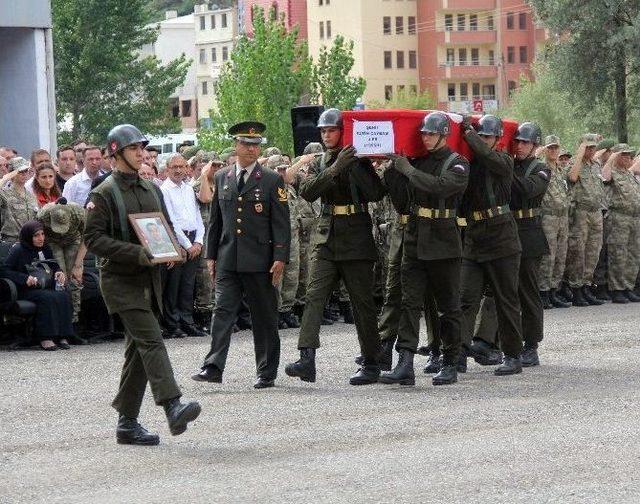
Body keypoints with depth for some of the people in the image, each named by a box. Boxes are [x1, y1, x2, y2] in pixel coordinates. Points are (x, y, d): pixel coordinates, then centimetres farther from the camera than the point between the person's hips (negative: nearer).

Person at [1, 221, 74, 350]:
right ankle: (45, 338, -34)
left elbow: (54, 266, 28)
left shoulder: (45, 249, 15)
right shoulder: (18, 250, -4)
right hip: (25, 291, -6)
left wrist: (59, 272, 2)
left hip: (46, 288, 6)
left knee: (63, 296, -24)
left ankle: (62, 336, -26)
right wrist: (25, 278, -21)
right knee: (48, 298, -34)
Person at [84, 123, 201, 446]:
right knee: (151, 342, -20)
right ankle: (173, 409, -31)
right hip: (121, 281, -7)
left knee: (138, 351, 9)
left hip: (149, 279, 7)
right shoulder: (104, 194, -7)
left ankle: (127, 422, 15)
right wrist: (135, 253, -23)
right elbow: (93, 238, -13)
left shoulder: (152, 190, 15)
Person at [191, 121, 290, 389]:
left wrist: (280, 258, -11)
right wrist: (211, 255, 11)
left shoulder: (272, 181, 1)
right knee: (223, 311, -7)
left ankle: (267, 372, 11)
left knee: (264, 317, 4)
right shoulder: (221, 178, 11)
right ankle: (213, 367, -12)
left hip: (259, 261, -3)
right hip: (228, 260, 3)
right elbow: (215, 219, 16)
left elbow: (281, 223, -3)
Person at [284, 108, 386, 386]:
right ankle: (307, 360, -20)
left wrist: (354, 165, -16)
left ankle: (371, 363, 11)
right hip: (326, 238, 3)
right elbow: (307, 191, -7)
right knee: (314, 296, -12)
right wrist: (336, 168, -18)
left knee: (363, 302, 2)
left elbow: (376, 193, -12)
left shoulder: (359, 160, 1)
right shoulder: (319, 163, 12)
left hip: (356, 240, -3)